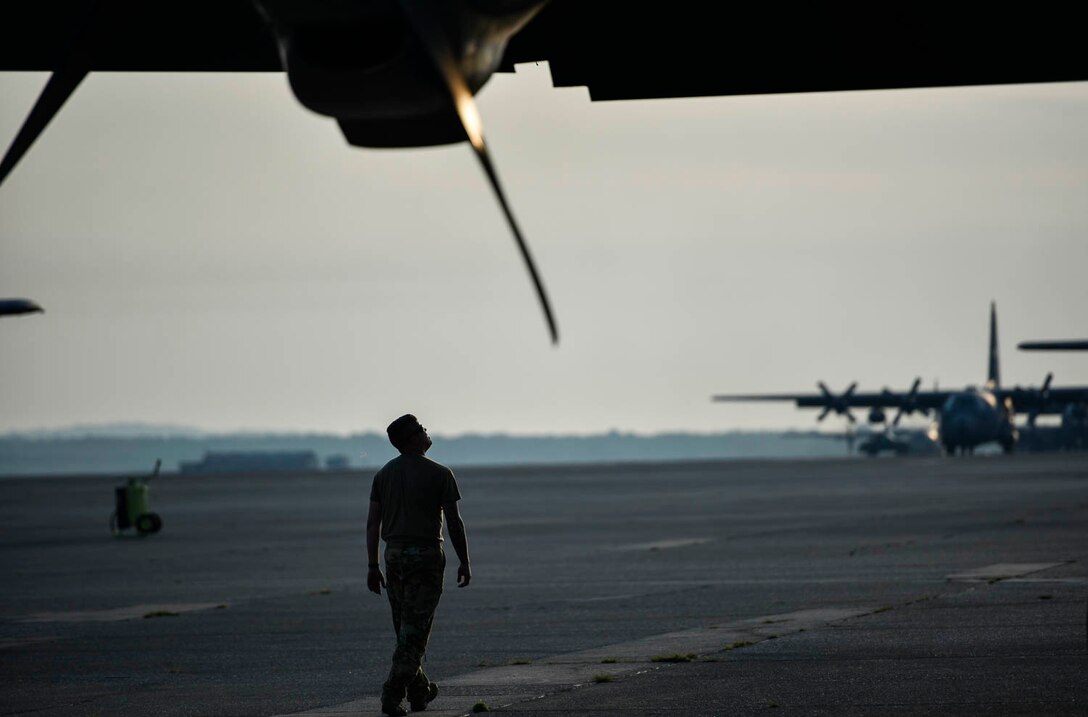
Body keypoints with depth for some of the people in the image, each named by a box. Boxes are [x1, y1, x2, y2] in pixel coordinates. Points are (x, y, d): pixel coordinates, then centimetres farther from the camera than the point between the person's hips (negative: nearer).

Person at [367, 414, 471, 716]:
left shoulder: (384, 474, 6)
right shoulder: (439, 474, -8)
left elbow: (373, 522, 4)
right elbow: (454, 522, -9)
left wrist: (373, 566, 7)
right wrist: (464, 563, 0)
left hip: (394, 556, 5)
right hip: (426, 555, -5)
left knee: (405, 629, 15)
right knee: (414, 631, -4)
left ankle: (419, 690, 25)